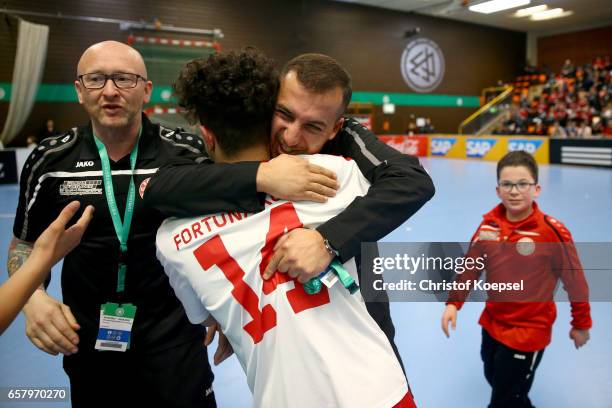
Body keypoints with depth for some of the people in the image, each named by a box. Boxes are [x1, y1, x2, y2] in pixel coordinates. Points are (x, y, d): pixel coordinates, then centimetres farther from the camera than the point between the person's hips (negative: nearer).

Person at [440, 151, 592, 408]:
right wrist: (454, 303, -6)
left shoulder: (552, 232, -20)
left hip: (529, 330, -5)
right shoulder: (488, 225, -6)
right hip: (492, 323, 6)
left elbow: (574, 280, -10)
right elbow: (471, 266, 2)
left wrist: (581, 324, 1)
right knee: (493, 378, 26)